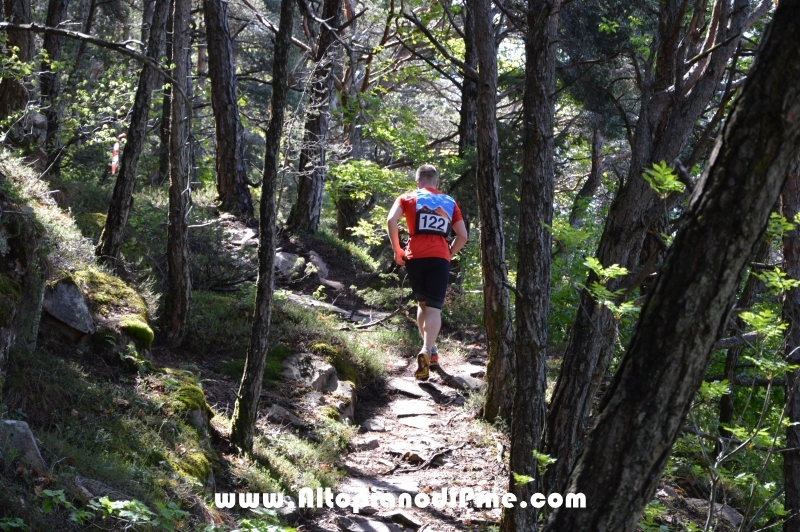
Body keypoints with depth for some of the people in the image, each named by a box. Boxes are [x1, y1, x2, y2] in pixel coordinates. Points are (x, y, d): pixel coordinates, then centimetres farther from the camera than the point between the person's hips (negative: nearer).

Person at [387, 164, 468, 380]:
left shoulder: (408, 198, 12)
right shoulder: (449, 202, 18)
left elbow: (391, 220, -5)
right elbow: (463, 235, 11)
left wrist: (397, 250, 3)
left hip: (415, 257, 0)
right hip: (440, 258, 0)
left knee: (422, 303, 20)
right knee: (434, 308, -4)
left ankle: (430, 350, 20)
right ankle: (427, 351, -25)